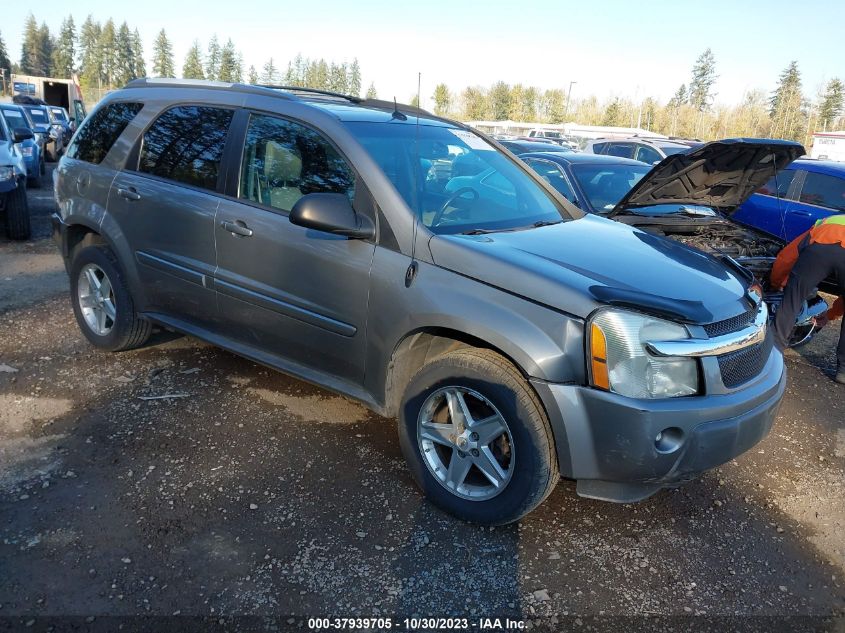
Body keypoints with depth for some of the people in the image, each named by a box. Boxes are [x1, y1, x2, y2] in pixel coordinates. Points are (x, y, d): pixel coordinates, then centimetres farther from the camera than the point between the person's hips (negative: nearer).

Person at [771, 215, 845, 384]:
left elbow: (784, 258, 33)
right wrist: (831, 315, 54)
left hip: (818, 249, -1)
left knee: (790, 304, 14)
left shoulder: (820, 226, 45)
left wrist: (776, 284, 48)